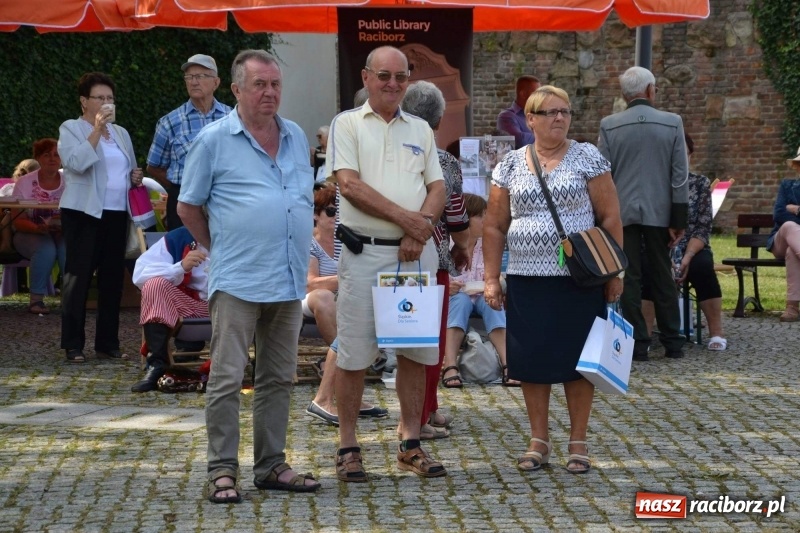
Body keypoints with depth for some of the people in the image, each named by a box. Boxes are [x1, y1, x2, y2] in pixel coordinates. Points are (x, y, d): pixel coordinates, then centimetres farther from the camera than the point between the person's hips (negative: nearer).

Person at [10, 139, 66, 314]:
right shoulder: (24, 183, -1)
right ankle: (36, 299, -22)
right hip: (29, 234, -1)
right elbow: (18, 221, -6)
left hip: (62, 234, 1)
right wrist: (39, 228, -27)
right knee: (46, 249, -35)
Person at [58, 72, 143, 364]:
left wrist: (136, 178, 6)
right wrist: (97, 129, -19)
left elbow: (130, 170, 28)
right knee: (78, 276, -5)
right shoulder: (71, 129, -1)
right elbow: (77, 162, -19)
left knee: (113, 278, 7)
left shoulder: (121, 133, 17)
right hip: (84, 212, -6)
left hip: (117, 213, 6)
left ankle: (108, 342, 14)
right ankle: (73, 345, -3)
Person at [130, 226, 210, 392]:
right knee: (155, 284, -25)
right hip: (187, 308, 1)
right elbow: (139, 274, -12)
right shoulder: (178, 238, -3)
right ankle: (157, 366, -30)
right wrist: (180, 267, -26)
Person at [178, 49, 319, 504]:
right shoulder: (214, 140, -3)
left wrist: (301, 252, 15)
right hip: (237, 280, -6)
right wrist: (219, 248, 5)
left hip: (290, 279, 6)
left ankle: (272, 465, 19)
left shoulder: (297, 137, 13)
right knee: (227, 378, -6)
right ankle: (222, 471, -1)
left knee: (279, 378, 11)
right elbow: (188, 207, 3)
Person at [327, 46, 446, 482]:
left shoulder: (420, 129, 16)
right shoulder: (347, 124, 2)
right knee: (354, 355, -2)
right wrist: (405, 217, -12)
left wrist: (420, 229, -9)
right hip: (364, 251, -4)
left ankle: (410, 445, 15)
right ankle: (348, 448, 6)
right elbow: (349, 185, -10)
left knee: (415, 351, 7)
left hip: (417, 253, 4)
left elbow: (437, 187, 10)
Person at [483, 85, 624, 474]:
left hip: (578, 280, -2)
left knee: (577, 357, 2)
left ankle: (578, 442, 13)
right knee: (532, 359, 5)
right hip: (527, 280, 2)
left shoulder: (588, 158, 0)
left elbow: (610, 218, -1)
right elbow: (494, 226, 9)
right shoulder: (510, 165, 6)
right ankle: (539, 440, 17)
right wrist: (491, 278, 4)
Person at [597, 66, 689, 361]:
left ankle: (638, 344, 3)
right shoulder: (672, 123, -3)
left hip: (622, 212, -1)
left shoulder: (609, 126, -4)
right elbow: (680, 174, -3)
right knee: (663, 277, 11)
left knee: (629, 278, 4)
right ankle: (672, 342, 15)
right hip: (659, 212, 1)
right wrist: (679, 220, 1)